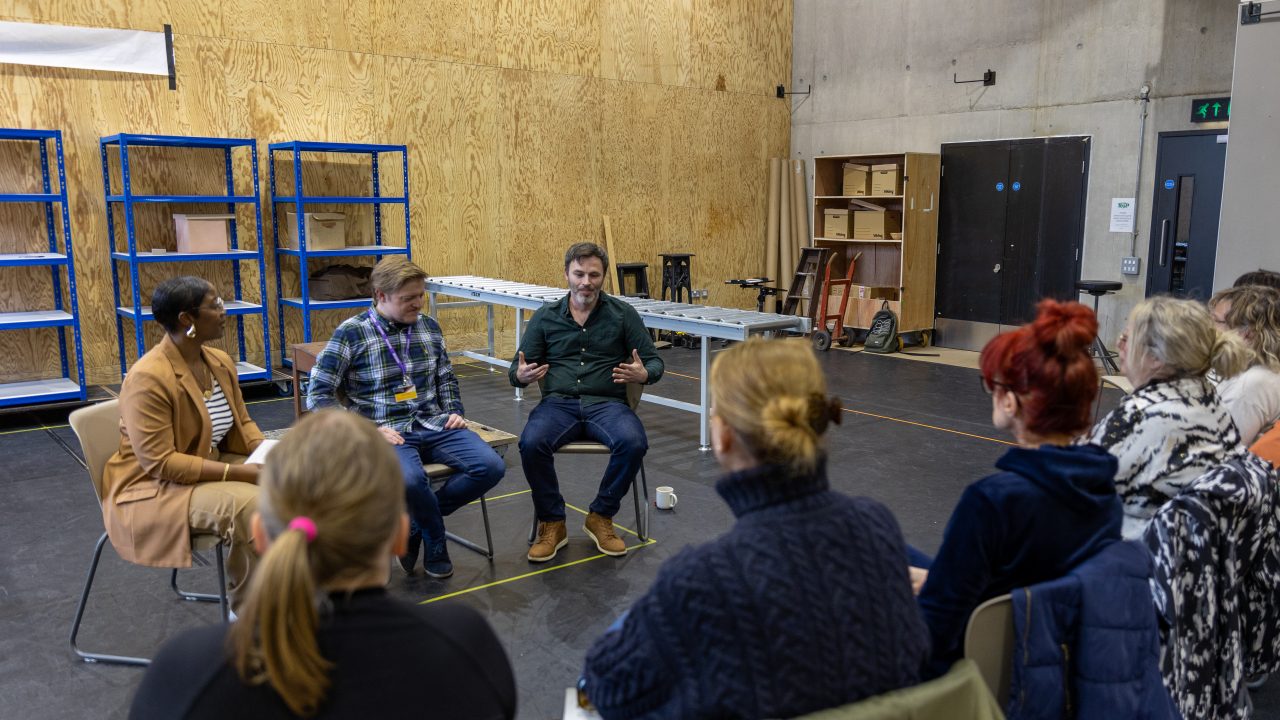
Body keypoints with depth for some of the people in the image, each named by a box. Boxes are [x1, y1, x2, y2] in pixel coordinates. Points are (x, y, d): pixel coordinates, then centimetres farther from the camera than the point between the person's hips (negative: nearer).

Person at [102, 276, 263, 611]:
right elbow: (160, 463, -26)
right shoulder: (148, 378, -23)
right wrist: (238, 472, -29)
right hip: (155, 488, -8)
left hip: (213, 466, 8)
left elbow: (242, 422, 12)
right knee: (246, 504, -32)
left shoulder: (220, 362, 1)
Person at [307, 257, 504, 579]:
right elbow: (318, 395, -6)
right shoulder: (351, 333, -6)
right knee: (409, 480, -38)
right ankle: (435, 543, -4)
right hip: (387, 433, -5)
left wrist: (454, 411, 6)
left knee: (491, 466, -18)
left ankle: (417, 523, 3)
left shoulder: (429, 327, 10)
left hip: (432, 426, 5)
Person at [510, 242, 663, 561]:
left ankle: (601, 517, -6)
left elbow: (655, 361, 7)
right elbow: (517, 369, 11)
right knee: (531, 443, -31)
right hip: (558, 403, 1)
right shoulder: (545, 317, 9)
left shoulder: (623, 314, 6)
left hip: (606, 403, 0)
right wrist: (520, 375, -15)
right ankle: (552, 523, -9)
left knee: (634, 443, -31)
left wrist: (643, 374, -18)